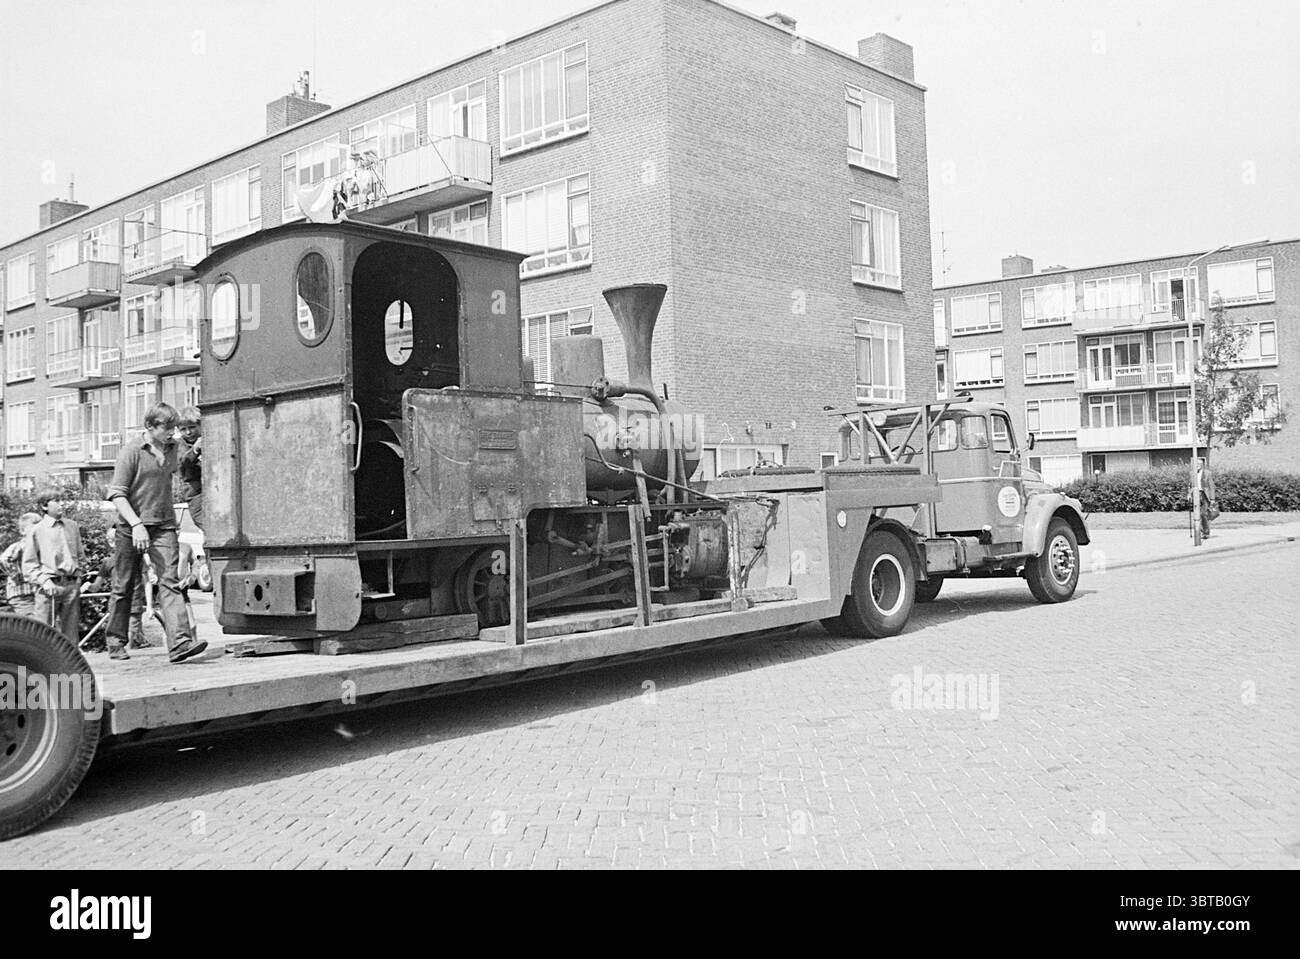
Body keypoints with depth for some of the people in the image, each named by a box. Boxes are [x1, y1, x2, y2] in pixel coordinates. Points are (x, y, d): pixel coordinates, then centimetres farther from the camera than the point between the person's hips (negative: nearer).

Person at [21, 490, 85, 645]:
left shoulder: (73, 527, 14)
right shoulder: (35, 531, 3)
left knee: (71, 630, 5)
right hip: (49, 585, -3)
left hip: (71, 584, 4)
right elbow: (29, 564, 1)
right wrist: (44, 581, -12)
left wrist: (77, 575, 10)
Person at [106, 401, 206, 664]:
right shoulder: (132, 451, -10)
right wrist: (136, 524, -21)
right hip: (131, 525, -3)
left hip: (164, 525, 3)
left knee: (170, 581, -11)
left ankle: (180, 642, -22)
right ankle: (116, 640, 27)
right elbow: (116, 493, -13)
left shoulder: (172, 448, 7)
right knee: (124, 585, 9)